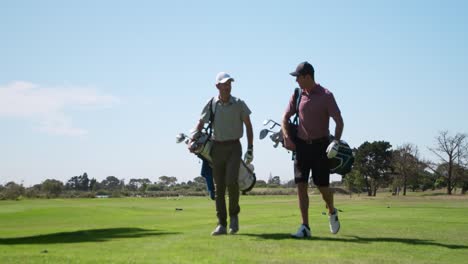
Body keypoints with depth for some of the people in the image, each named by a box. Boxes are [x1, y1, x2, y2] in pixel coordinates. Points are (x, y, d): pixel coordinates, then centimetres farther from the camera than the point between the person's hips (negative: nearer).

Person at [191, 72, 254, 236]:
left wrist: (250, 148, 0)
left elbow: (248, 125, 5)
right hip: (217, 147, 2)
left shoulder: (239, 104, 0)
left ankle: (234, 214, 6)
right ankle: (221, 224, 9)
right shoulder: (211, 104, 2)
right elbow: (201, 124, 5)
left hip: (234, 147, -2)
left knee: (231, 181, -19)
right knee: (219, 187, 2)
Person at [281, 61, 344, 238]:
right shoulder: (298, 95, 6)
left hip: (320, 145, -3)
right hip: (301, 145, 4)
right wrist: (287, 138, -4)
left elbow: (339, 121, -7)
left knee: (322, 186, 1)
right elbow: (285, 118, 11)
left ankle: (332, 212, 32)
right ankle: (305, 227, -2)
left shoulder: (326, 96, -7)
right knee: (301, 185, -4)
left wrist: (336, 142, -18)